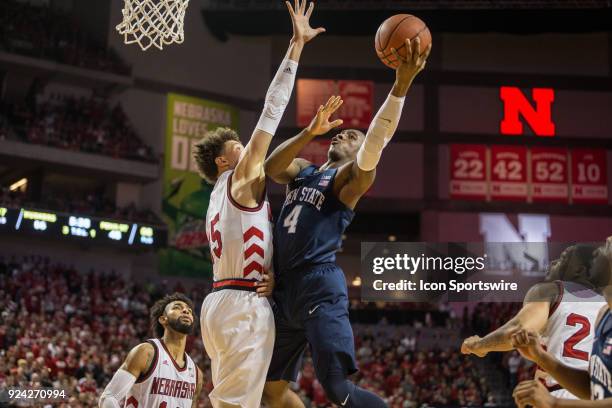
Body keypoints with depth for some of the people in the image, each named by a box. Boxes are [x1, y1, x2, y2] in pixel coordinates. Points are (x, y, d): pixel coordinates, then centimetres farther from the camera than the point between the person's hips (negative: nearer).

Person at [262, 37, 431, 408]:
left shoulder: (352, 176, 2)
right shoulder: (301, 171, 20)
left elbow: (376, 141, -18)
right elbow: (271, 167, -2)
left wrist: (402, 83, -29)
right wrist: (310, 132, -17)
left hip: (319, 285, -8)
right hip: (284, 287, 8)